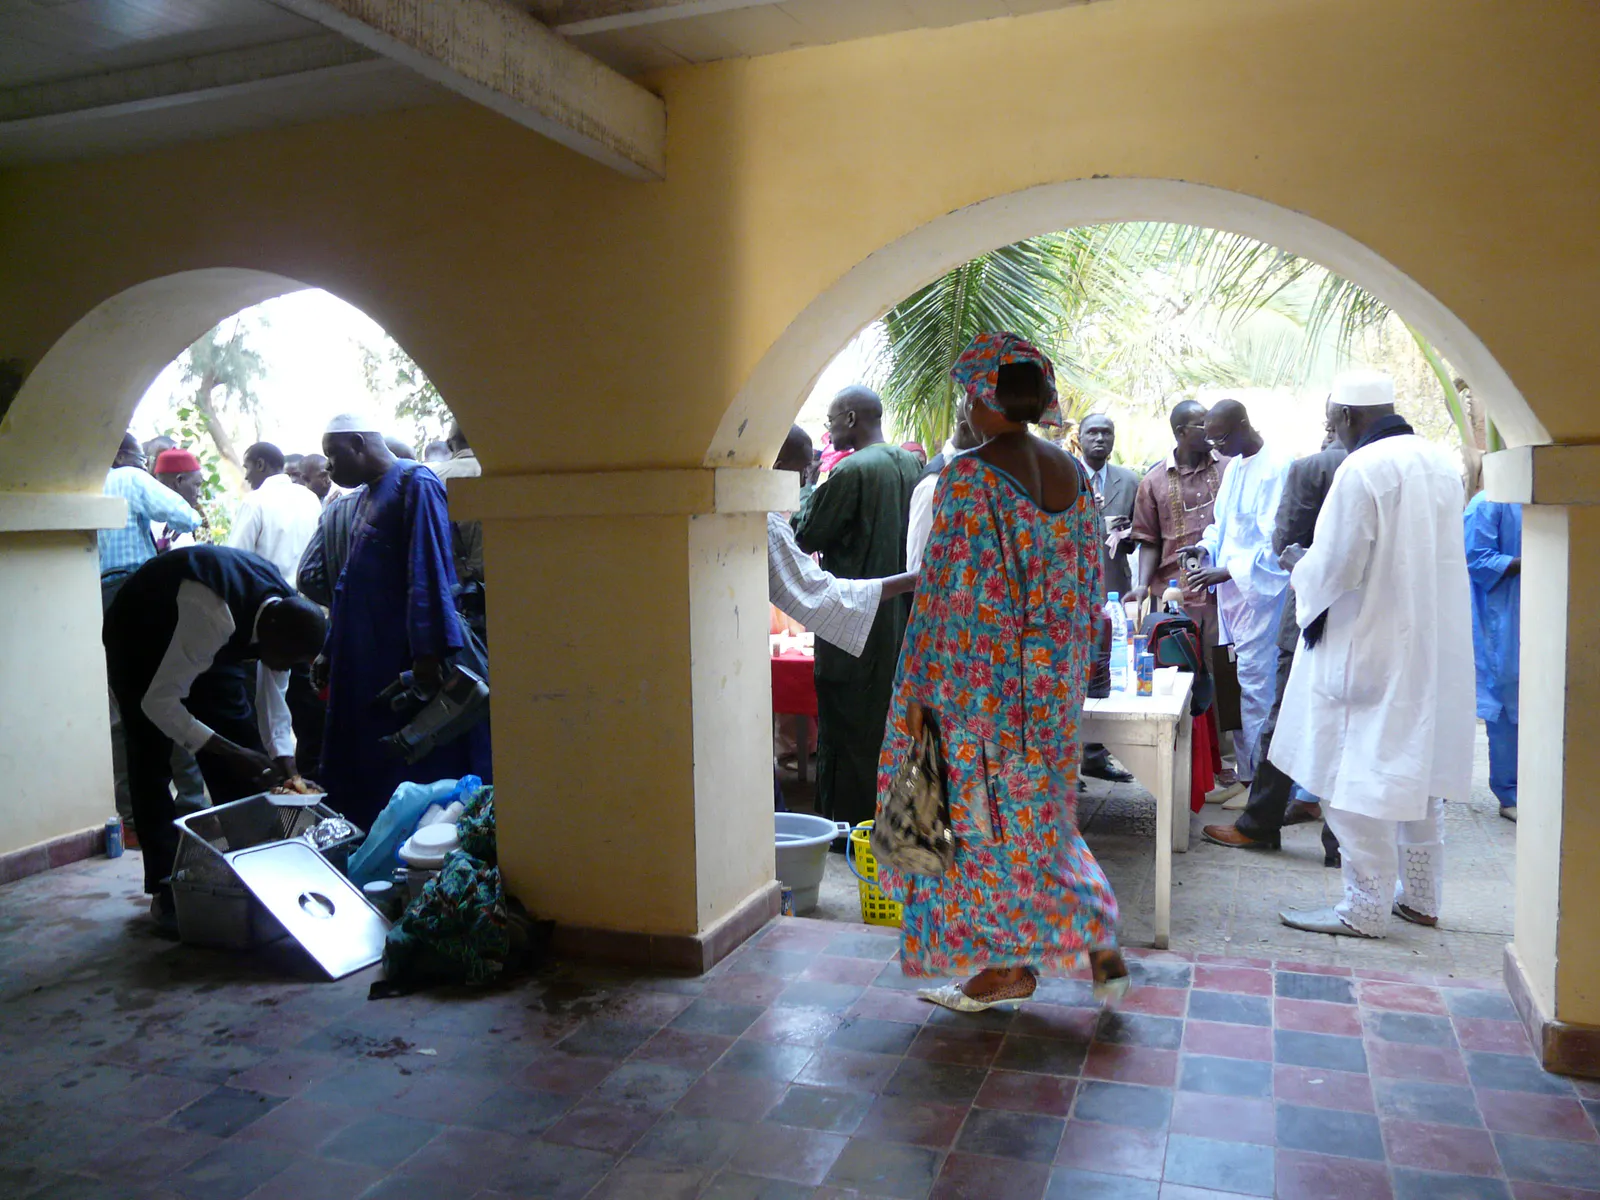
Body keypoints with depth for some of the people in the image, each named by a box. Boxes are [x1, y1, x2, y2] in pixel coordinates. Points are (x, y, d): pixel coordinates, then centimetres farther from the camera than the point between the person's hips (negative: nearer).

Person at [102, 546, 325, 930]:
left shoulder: (284, 612, -21)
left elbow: (272, 689, -7)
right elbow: (159, 703, -37)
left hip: (208, 643, 6)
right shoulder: (213, 617, -43)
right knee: (152, 762, -11)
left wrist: (281, 755, -17)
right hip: (140, 641, -6)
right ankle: (166, 892, -1)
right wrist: (233, 754, -39)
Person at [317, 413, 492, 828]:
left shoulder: (415, 483, -9)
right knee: (367, 769, 10)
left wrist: (429, 650, -25)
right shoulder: (369, 495, 19)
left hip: (405, 661, -9)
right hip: (369, 662, 9)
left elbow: (430, 572, -18)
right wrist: (331, 653, 23)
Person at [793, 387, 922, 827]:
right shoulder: (912, 464, 7)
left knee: (849, 729, 2)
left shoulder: (851, 471, -17)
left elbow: (806, 537, -11)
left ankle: (849, 823, 8)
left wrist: (810, 499, 5)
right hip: (901, 619, 8)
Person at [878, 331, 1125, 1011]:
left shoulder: (968, 477, -15)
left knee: (981, 813, 8)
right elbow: (1090, 581, 11)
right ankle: (1097, 946, 20)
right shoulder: (1072, 473, 6)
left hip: (979, 674, -7)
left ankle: (1007, 966, 20)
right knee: (1041, 808, 20)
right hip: (1053, 676, 7)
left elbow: (944, 591, -16)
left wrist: (917, 689, -9)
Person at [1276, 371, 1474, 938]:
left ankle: (1365, 908, 8)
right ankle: (1420, 896, 27)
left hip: (1370, 651, -8)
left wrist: (1299, 563, 3)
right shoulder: (1441, 462, 7)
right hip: (1436, 650, 8)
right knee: (1419, 770, 17)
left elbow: (1336, 568, -18)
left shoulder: (1361, 471, -17)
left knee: (1357, 778, 1)